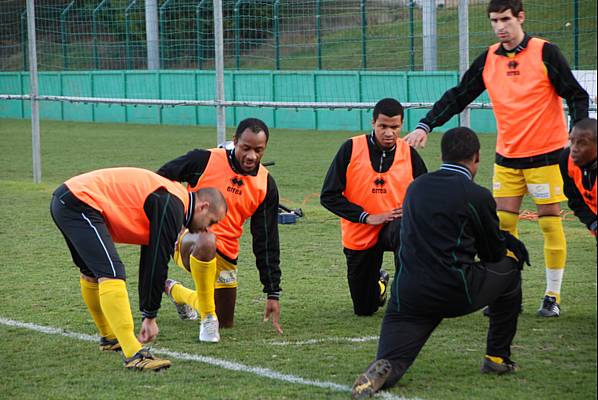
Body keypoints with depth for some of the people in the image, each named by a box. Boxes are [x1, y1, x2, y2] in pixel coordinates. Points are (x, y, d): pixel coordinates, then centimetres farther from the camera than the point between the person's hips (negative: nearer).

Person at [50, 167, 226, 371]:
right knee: (111, 274, -19)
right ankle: (134, 354, -27)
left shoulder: (168, 201, 20)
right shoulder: (172, 206, -10)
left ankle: (109, 338, 44)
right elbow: (158, 264, -11)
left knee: (92, 274, 27)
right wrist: (150, 317, -4)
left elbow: (148, 263, 26)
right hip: (80, 204, -11)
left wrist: (148, 315, 27)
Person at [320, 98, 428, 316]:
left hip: (394, 225, -1)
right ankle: (380, 281, 46)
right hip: (360, 235, 1)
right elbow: (329, 196, -10)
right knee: (364, 310, 10)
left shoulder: (409, 154, -4)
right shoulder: (351, 149, -10)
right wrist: (367, 217, -17)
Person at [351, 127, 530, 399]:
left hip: (408, 295, 4)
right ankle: (497, 357, 29)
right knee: (509, 267, 25)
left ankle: (380, 371, -33)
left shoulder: (416, 187, 13)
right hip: (459, 294, -3)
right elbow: (494, 252, 7)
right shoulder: (477, 196, -4)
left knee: (389, 366, 6)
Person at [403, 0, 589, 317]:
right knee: (503, 223, 2)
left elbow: (576, 95, -6)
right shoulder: (488, 60, 4)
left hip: (546, 154, -4)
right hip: (507, 156, 4)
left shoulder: (545, 53, -8)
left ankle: (553, 296, 8)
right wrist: (426, 126, -2)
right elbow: (458, 96, 7)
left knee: (550, 223, -1)